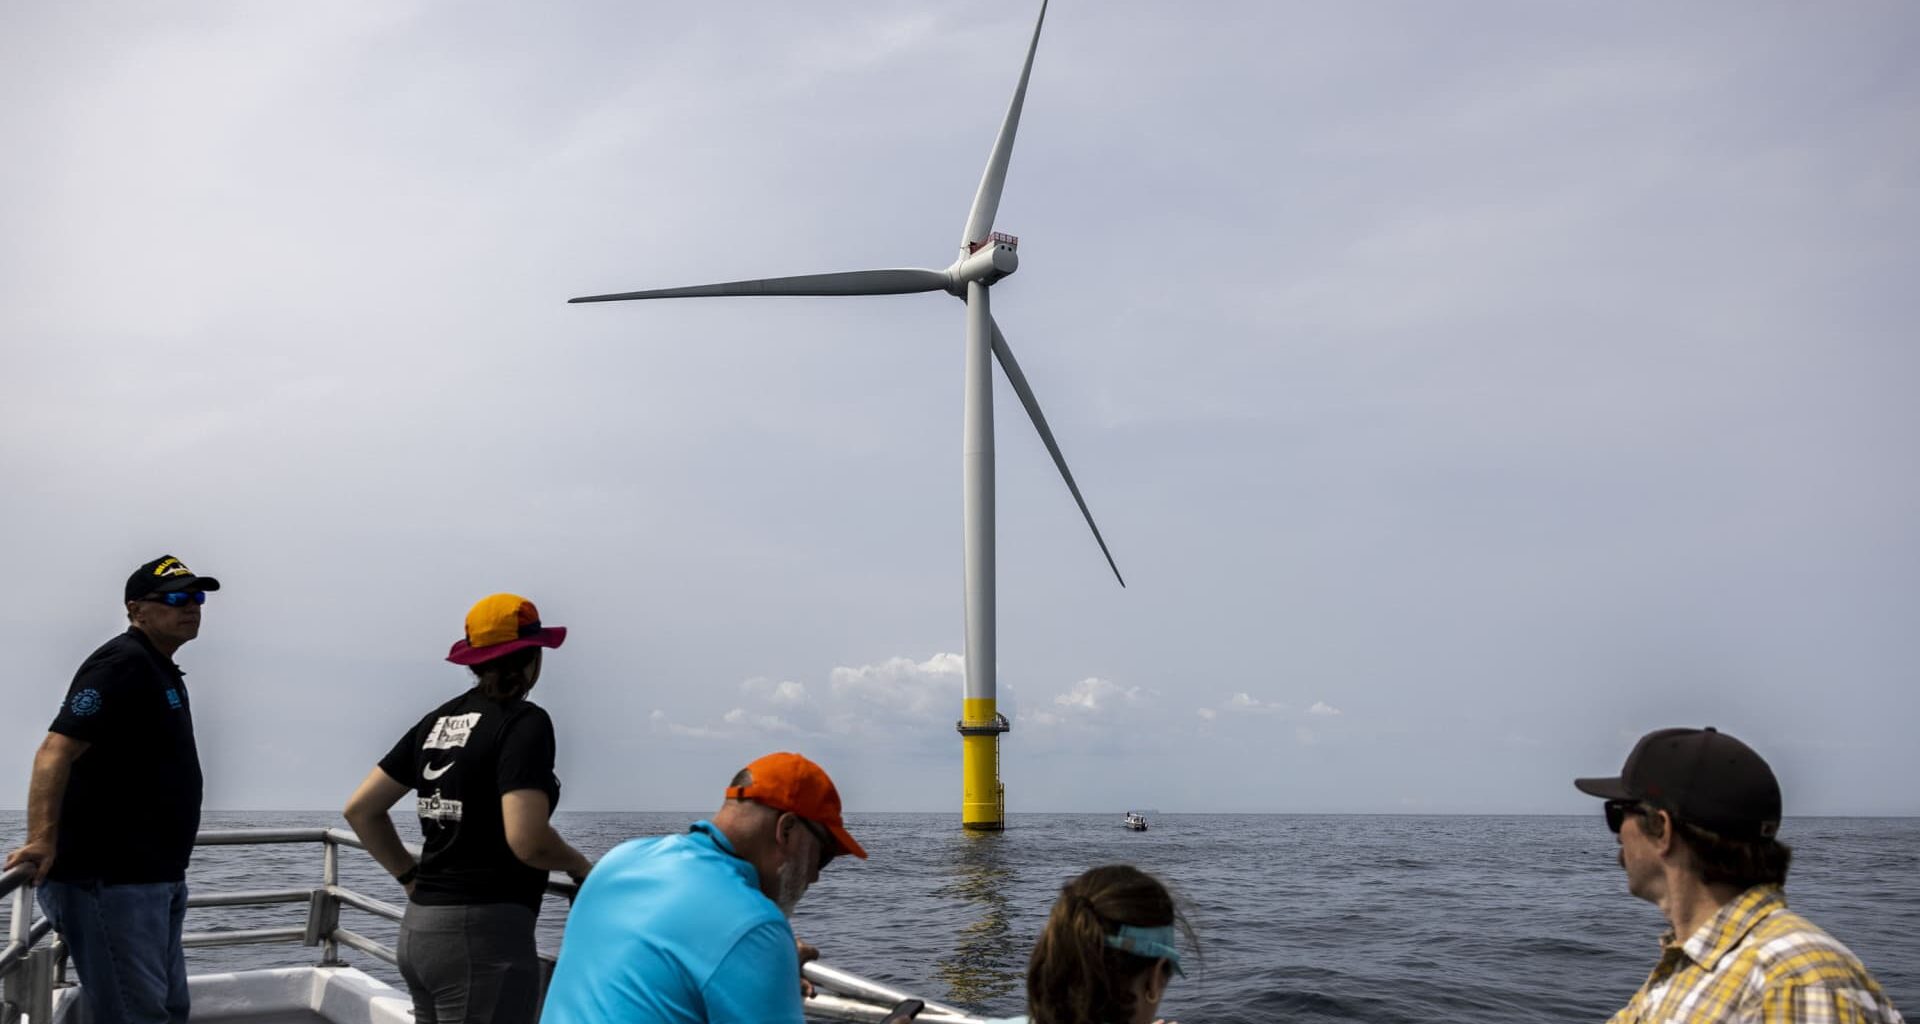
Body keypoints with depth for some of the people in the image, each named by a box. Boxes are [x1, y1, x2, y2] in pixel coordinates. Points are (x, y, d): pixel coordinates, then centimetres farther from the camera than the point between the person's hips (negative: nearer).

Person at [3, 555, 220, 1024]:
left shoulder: (162, 670, 17)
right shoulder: (123, 663, -13)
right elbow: (56, 752, -24)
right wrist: (42, 840, -34)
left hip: (157, 879, 10)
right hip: (110, 881, -10)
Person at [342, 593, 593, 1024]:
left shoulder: (439, 721, 11)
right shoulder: (524, 721, -11)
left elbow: (360, 809, 14)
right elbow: (527, 840, -22)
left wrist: (411, 877, 17)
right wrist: (581, 866, -3)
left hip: (419, 928, 8)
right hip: (484, 933, -8)